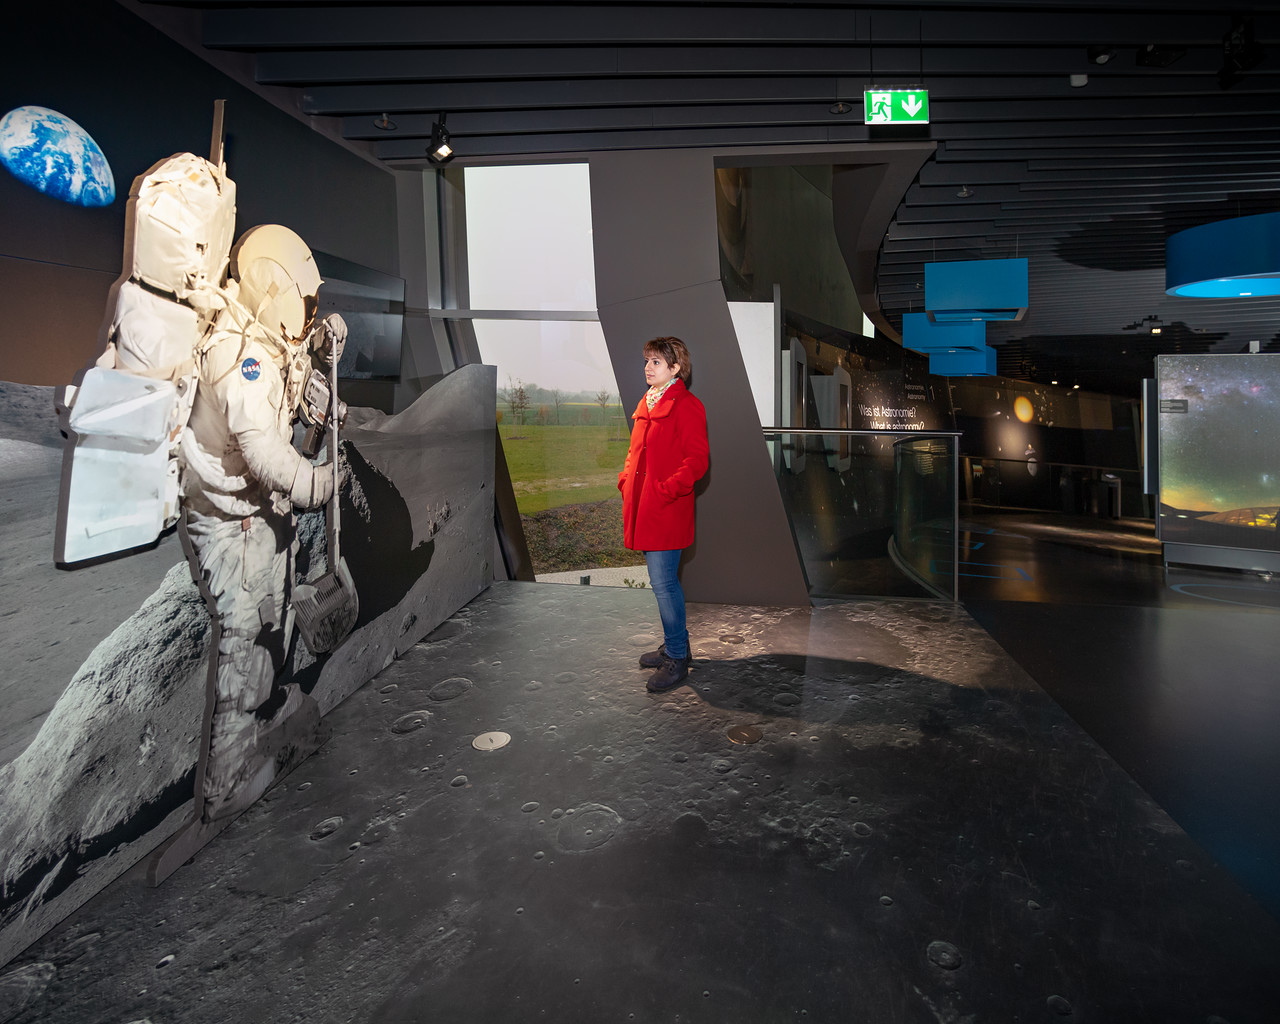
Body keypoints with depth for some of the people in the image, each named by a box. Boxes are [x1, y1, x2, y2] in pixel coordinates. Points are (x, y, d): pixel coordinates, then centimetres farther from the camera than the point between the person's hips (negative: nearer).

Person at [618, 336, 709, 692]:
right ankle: (676, 645, 30)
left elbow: (697, 461, -16)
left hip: (667, 510, -9)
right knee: (663, 581, 17)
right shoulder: (647, 404, 16)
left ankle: (676, 659, 7)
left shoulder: (687, 406, -11)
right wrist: (626, 479, 11)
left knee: (663, 583, -6)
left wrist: (665, 489, -21)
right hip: (643, 508, 9)